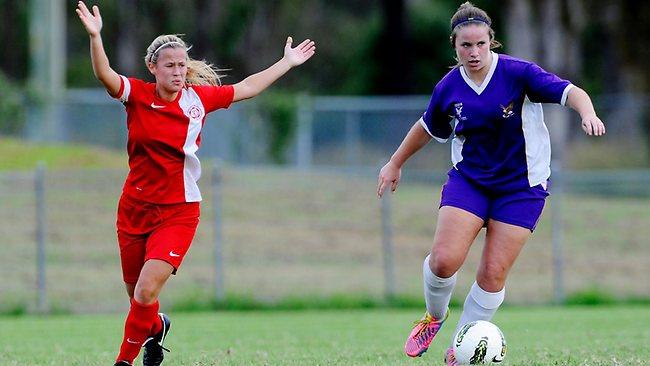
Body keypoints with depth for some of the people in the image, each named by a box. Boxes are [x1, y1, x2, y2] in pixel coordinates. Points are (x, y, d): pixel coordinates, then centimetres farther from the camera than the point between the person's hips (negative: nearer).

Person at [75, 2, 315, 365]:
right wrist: (95, 36, -42)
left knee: (147, 292, -17)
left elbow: (246, 87, 15)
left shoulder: (199, 97, -1)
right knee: (136, 294, 14)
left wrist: (288, 62, 21)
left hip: (178, 211, -1)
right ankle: (156, 327, 48)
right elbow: (105, 75, -25)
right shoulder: (137, 95, -6)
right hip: (136, 208, 1)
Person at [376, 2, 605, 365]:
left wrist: (588, 113, -43)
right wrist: (395, 164, 25)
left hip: (521, 186, -2)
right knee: (444, 260, -16)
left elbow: (570, 92, -22)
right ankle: (434, 316, 16)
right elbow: (427, 127, 15)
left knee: (493, 274, -5)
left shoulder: (517, 73, -14)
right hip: (468, 180, 2)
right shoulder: (448, 88, -4)